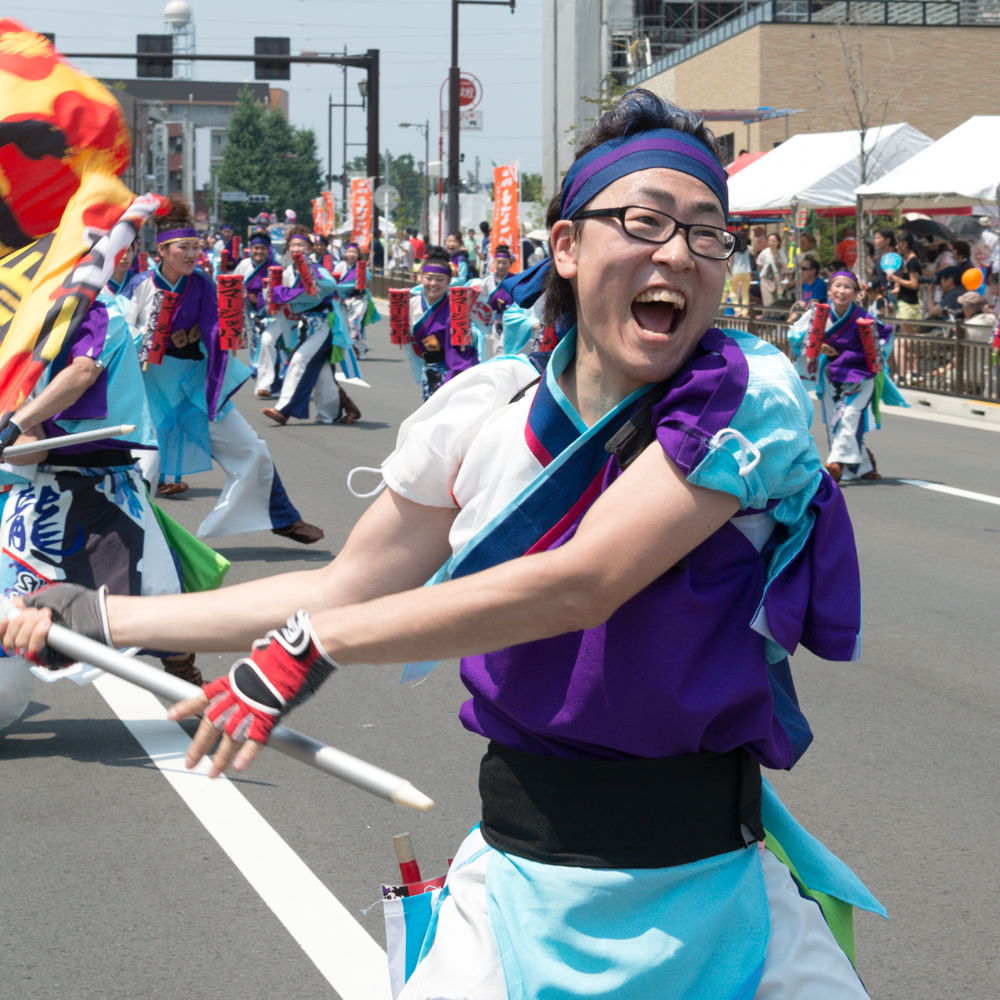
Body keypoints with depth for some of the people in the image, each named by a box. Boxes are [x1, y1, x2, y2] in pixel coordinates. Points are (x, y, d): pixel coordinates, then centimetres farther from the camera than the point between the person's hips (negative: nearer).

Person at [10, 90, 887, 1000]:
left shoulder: (750, 397, -15)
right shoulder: (482, 412, -3)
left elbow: (581, 584, -26)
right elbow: (348, 588, 7)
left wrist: (312, 645, -25)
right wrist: (97, 616, 8)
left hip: (708, 882, -2)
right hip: (519, 871, 2)